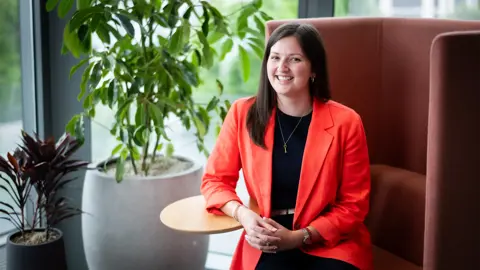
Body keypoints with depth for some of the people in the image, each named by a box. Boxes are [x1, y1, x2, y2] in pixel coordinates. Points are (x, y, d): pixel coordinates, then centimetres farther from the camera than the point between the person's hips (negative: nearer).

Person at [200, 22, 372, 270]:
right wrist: (243, 214, -13)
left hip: (331, 242, 0)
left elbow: (353, 204, -1)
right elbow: (215, 179, 7)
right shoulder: (243, 113, 0)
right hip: (268, 244, 0)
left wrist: (298, 237, -14)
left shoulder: (345, 122, -5)